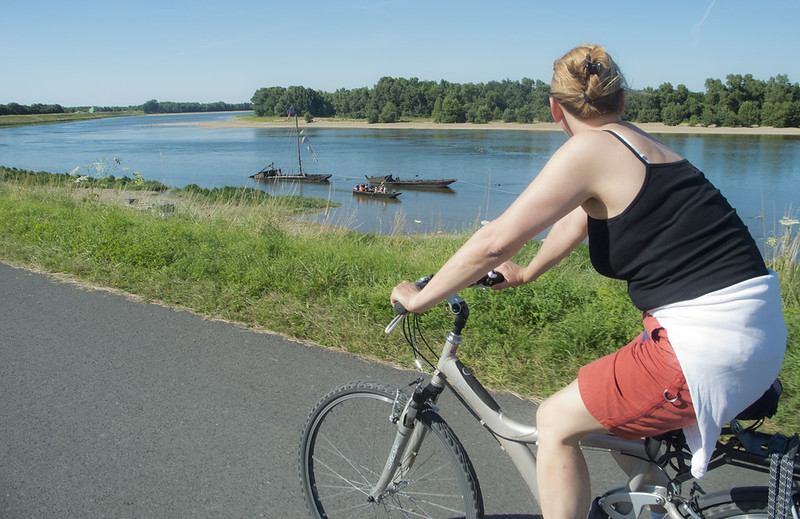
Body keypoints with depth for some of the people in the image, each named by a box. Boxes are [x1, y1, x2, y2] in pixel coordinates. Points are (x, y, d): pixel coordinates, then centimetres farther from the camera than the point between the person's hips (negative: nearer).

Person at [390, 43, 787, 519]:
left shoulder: (590, 149, -12)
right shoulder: (642, 146, 14)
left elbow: (494, 242, -15)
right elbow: (576, 221, 28)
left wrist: (418, 298, -2)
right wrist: (526, 273, 41)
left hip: (711, 344, -9)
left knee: (556, 422, 4)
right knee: (615, 403, 28)